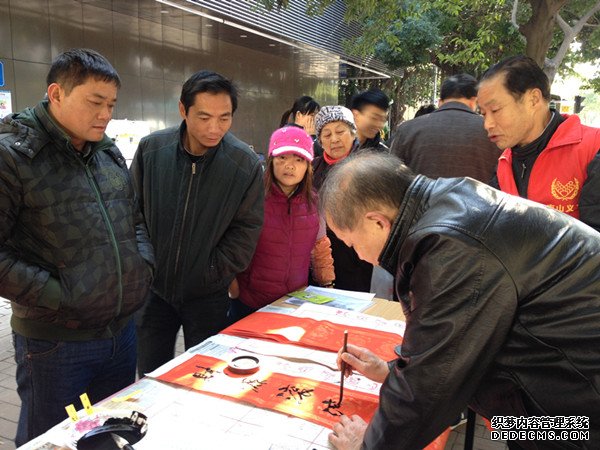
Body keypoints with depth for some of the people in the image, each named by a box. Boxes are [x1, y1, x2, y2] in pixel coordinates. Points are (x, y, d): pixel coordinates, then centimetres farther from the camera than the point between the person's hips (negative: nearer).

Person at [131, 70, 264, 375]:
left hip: (208, 295, -1)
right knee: (150, 378, 17)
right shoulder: (151, 149, -9)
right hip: (154, 288, 2)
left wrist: (213, 271, -8)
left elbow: (247, 227, -7)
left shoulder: (245, 163, -14)